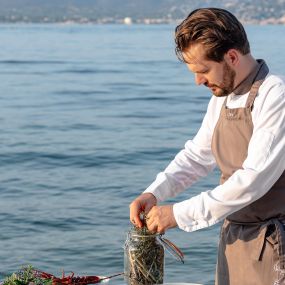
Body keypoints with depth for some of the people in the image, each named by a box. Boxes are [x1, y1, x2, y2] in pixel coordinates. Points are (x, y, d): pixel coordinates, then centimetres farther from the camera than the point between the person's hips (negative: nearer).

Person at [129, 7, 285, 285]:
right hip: (233, 238, 8)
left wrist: (180, 214, -20)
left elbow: (254, 180, -24)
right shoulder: (222, 98, 8)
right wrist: (153, 194, 0)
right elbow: (197, 155, 17)